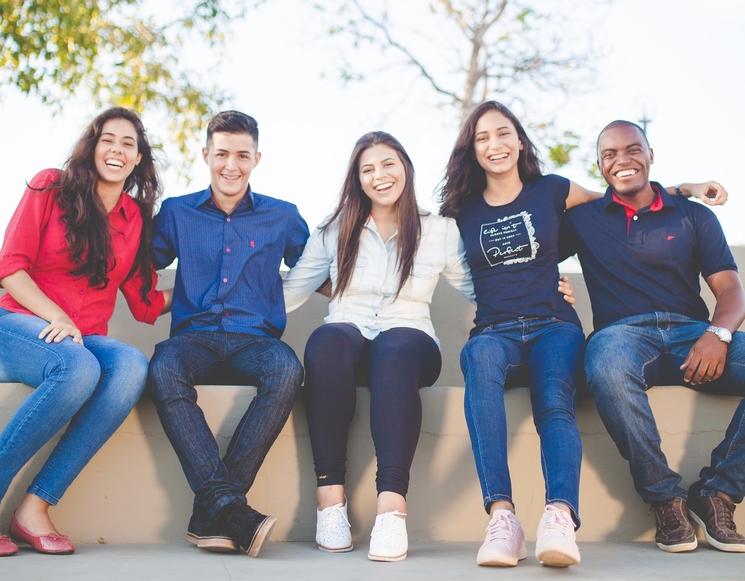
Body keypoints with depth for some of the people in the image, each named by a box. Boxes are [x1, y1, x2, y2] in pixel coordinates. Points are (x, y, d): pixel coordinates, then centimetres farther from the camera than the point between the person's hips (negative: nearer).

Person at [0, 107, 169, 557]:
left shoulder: (137, 217, 14)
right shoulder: (51, 187, 4)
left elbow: (146, 304, 13)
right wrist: (56, 318, -16)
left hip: (86, 339, 4)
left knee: (133, 367, -33)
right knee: (79, 368, -38)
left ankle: (36, 506, -30)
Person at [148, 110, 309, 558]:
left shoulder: (283, 217, 15)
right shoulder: (177, 213, 16)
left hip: (255, 340, 0)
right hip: (194, 338, 0)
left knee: (287, 370, -36)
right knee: (164, 371, -36)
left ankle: (211, 512, -33)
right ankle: (229, 506, -40)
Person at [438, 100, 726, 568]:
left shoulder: (551, 191, 14)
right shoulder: (463, 209, 16)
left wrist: (686, 189, 23)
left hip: (553, 326, 1)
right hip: (494, 330, 0)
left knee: (555, 403, -33)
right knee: (481, 358, -38)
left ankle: (560, 517, -55)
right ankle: (501, 516, -48)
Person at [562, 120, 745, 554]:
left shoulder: (694, 216, 18)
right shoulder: (583, 219, 19)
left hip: (692, 332, 2)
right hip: (624, 332, -2)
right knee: (607, 365, -40)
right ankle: (666, 497, -24)